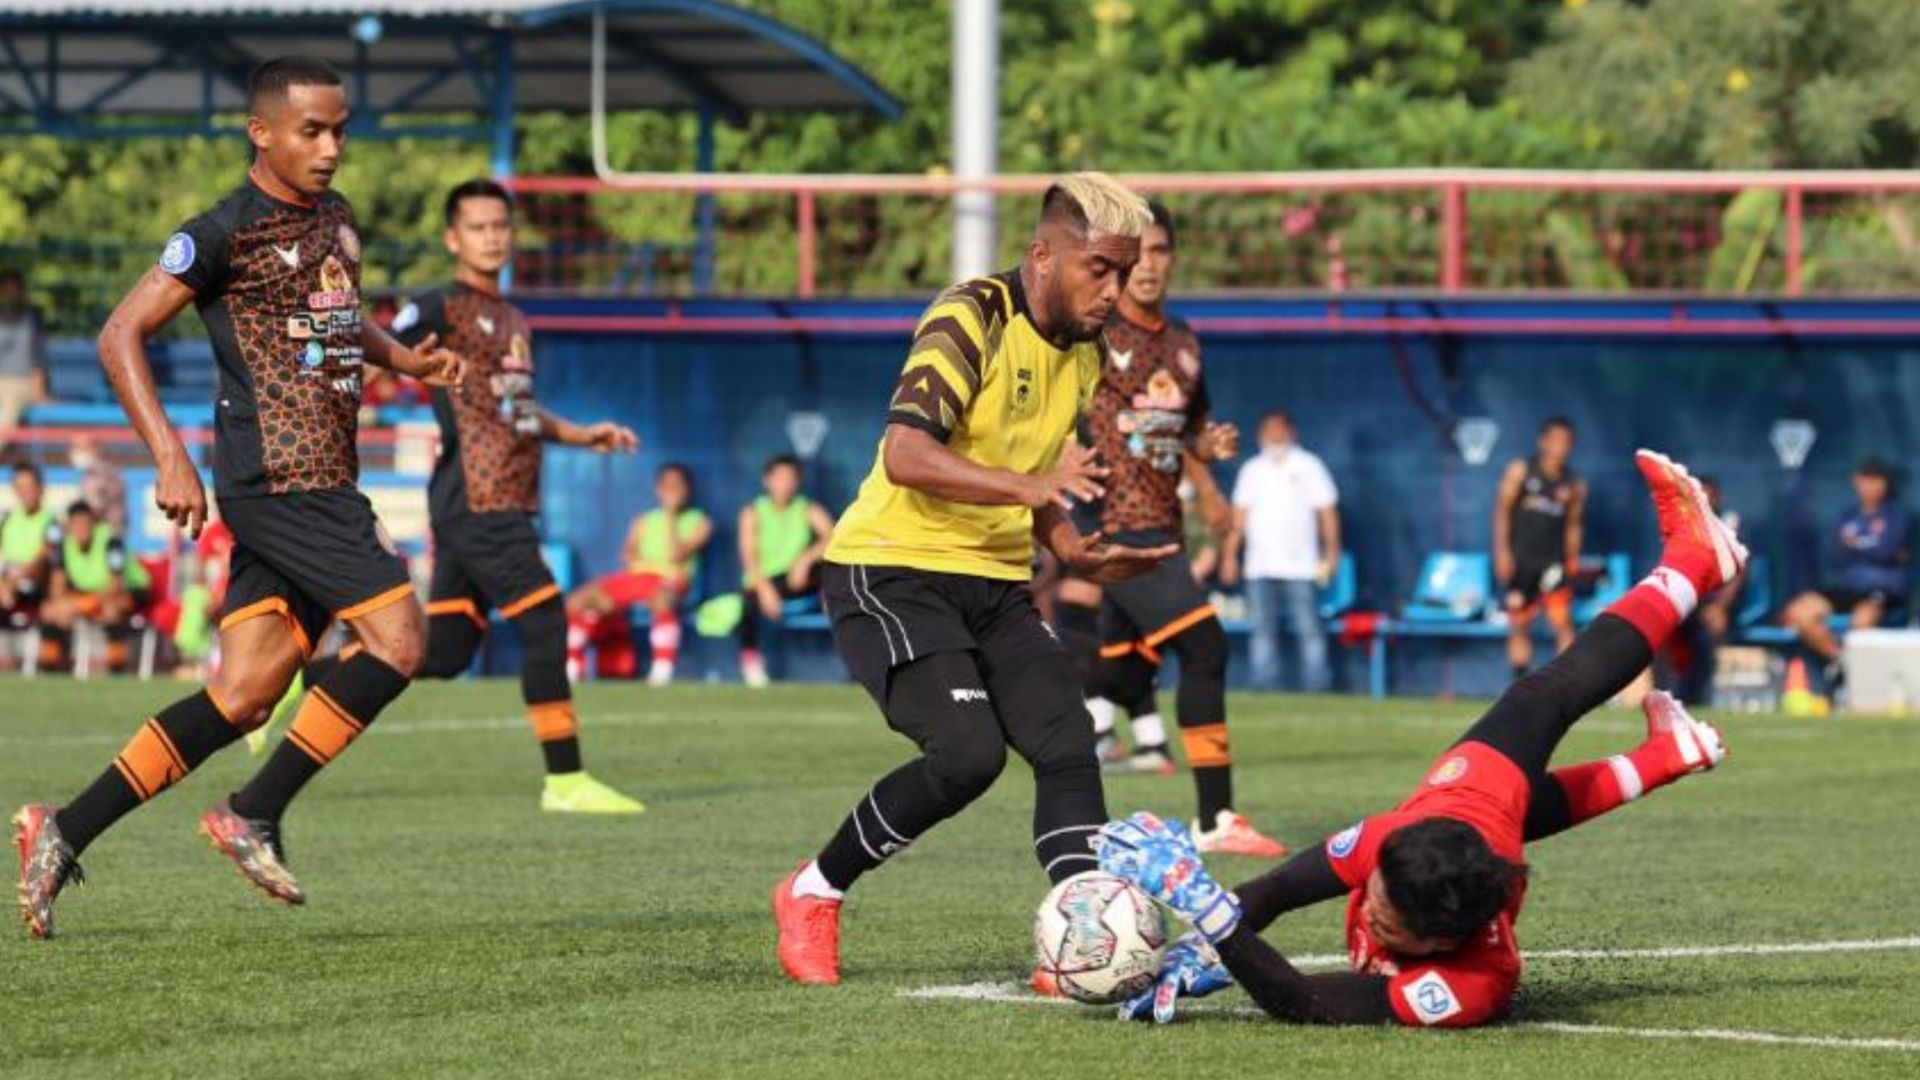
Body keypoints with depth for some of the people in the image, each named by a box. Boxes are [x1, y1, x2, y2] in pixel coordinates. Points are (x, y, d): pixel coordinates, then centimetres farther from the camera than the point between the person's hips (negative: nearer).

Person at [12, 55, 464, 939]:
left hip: (321, 482, 8)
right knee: (398, 636, -15)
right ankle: (256, 817, -6)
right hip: (277, 477, -8)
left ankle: (66, 832, 8)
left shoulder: (333, 217, 16)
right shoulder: (225, 233, -9)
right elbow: (121, 335, -10)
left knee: (243, 695, 4)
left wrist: (401, 359, 14)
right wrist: (170, 457, -18)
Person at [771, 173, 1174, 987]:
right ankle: (813, 894, -1)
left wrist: (1077, 553, 2)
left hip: (996, 583, 8)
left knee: (1067, 743, -11)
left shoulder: (1083, 356, 10)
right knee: (968, 750, -21)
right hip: (892, 572, -8)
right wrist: (1030, 484, -39)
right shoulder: (970, 320, -16)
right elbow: (905, 456, -28)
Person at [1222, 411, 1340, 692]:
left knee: (1310, 630, -8)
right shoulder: (1252, 470, 16)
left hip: (1300, 566, -4)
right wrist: (1230, 554, 8)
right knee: (1262, 631, 1)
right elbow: (1240, 514, 16)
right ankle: (1265, 687, 3)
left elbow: (1327, 510, 0)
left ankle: (1317, 687, -8)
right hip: (1259, 568, 4)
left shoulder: (1308, 465, 5)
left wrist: (1331, 551, -9)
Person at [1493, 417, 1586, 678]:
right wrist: (1502, 550, -8)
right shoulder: (1521, 470, 2)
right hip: (1520, 559, 0)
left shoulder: (1575, 485, 7)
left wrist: (1572, 557, 6)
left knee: (1563, 621, -15)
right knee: (1519, 627, 5)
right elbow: (1502, 509, 0)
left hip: (1553, 561, 0)